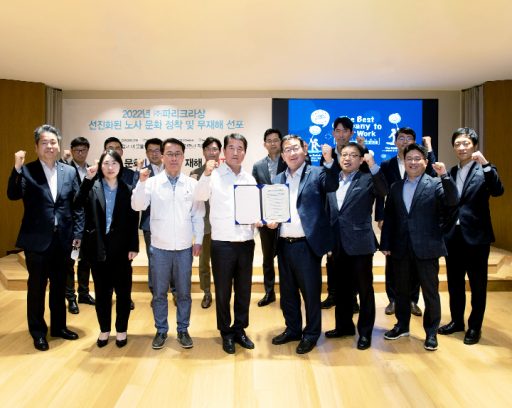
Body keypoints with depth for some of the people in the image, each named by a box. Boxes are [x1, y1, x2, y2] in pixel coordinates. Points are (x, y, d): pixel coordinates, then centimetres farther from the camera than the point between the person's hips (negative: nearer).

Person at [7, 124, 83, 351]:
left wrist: (77, 233, 0)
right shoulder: (27, 171, -4)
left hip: (62, 239, 3)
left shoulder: (69, 172, 5)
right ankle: (38, 332, 25)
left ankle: (58, 326, 32)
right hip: (37, 239, -3)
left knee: (59, 285, 16)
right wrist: (17, 169, -30)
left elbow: (77, 205, 5)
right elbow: (13, 195, -18)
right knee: (37, 287, 9)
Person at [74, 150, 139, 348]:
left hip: (121, 249, -1)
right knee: (102, 291, 11)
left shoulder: (128, 190, 1)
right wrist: (88, 178, -22)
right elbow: (78, 203, -17)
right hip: (98, 248, 1)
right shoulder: (92, 187, 3)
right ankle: (104, 329, 27)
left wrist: (133, 247, -5)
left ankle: (121, 330, 23)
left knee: (123, 291, 7)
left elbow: (133, 221, 0)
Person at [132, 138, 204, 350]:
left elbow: (198, 215, 5)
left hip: (184, 247, 0)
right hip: (159, 247, 0)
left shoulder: (192, 184, 1)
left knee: (184, 292, 10)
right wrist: (141, 181, -21)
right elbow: (137, 206, -11)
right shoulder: (152, 183, -1)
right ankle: (161, 330, 26)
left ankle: (183, 330, 26)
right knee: (159, 292, 10)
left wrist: (198, 240, 2)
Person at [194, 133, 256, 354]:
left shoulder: (250, 179, 11)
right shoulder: (215, 175, -3)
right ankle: (226, 333, 25)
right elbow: (200, 196, -21)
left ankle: (240, 329, 30)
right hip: (222, 243, -4)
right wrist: (206, 174, -37)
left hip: (246, 242, 4)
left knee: (244, 290, 14)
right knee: (223, 291, 8)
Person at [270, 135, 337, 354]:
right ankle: (292, 329, 34)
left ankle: (311, 334, 24)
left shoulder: (317, 173, -1)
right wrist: (270, 220, -6)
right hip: (284, 245, 5)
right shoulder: (277, 179, 12)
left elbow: (335, 186, -17)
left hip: (307, 244, -5)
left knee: (310, 291, 7)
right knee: (287, 292, 16)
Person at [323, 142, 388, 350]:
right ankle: (344, 326, 32)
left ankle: (365, 332, 19)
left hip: (360, 243, -4)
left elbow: (384, 191, -19)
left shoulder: (367, 179, -3)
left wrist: (373, 165, -27)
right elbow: (327, 208, 4)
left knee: (364, 288, 6)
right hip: (338, 244, 5)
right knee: (341, 288, 16)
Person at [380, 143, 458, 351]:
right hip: (401, 248, 4)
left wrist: (444, 176, -28)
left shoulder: (435, 184, -1)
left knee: (430, 291, 6)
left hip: (426, 248, -4)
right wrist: (385, 244, 7)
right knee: (401, 290, 15)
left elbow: (453, 201, -18)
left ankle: (431, 332, 21)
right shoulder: (395, 187, 10)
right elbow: (389, 217, 10)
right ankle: (402, 325, 32)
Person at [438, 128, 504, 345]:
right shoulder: (451, 172, 9)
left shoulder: (482, 171, -5)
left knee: (477, 284, 7)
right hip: (453, 235, 5)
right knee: (454, 282, 15)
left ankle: (474, 326, 20)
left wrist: (486, 164, -28)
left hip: (476, 236, -5)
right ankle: (456, 321, 30)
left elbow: (498, 191, -22)